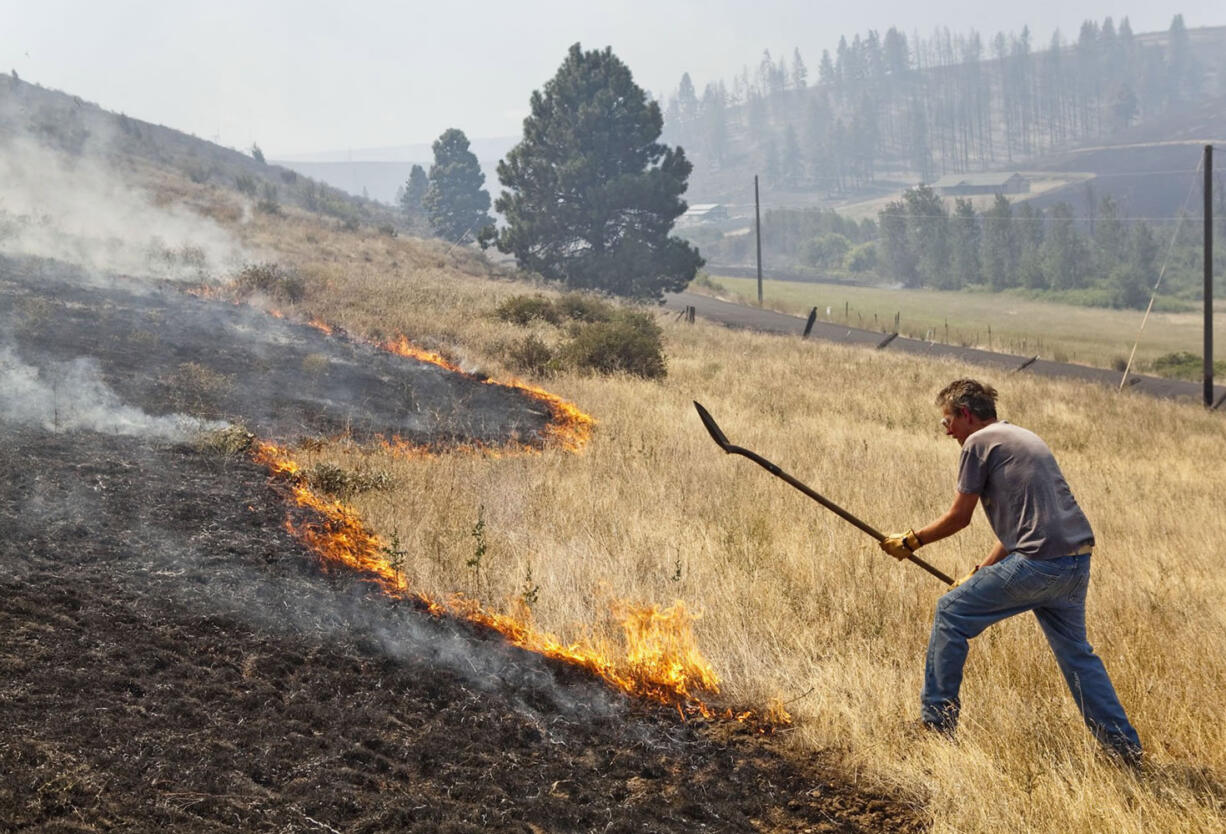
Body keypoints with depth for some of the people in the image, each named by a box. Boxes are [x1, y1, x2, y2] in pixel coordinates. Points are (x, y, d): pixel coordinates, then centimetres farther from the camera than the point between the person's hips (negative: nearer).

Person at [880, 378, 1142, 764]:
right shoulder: (1025, 439, 26)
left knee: (951, 612, 6)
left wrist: (911, 541, 14)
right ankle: (1124, 746, 21)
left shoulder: (979, 443, 0)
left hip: (1040, 561, -8)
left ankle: (936, 720, 10)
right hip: (1077, 561, 8)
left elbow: (958, 517, 0)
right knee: (1075, 652, 20)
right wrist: (980, 572, 30)